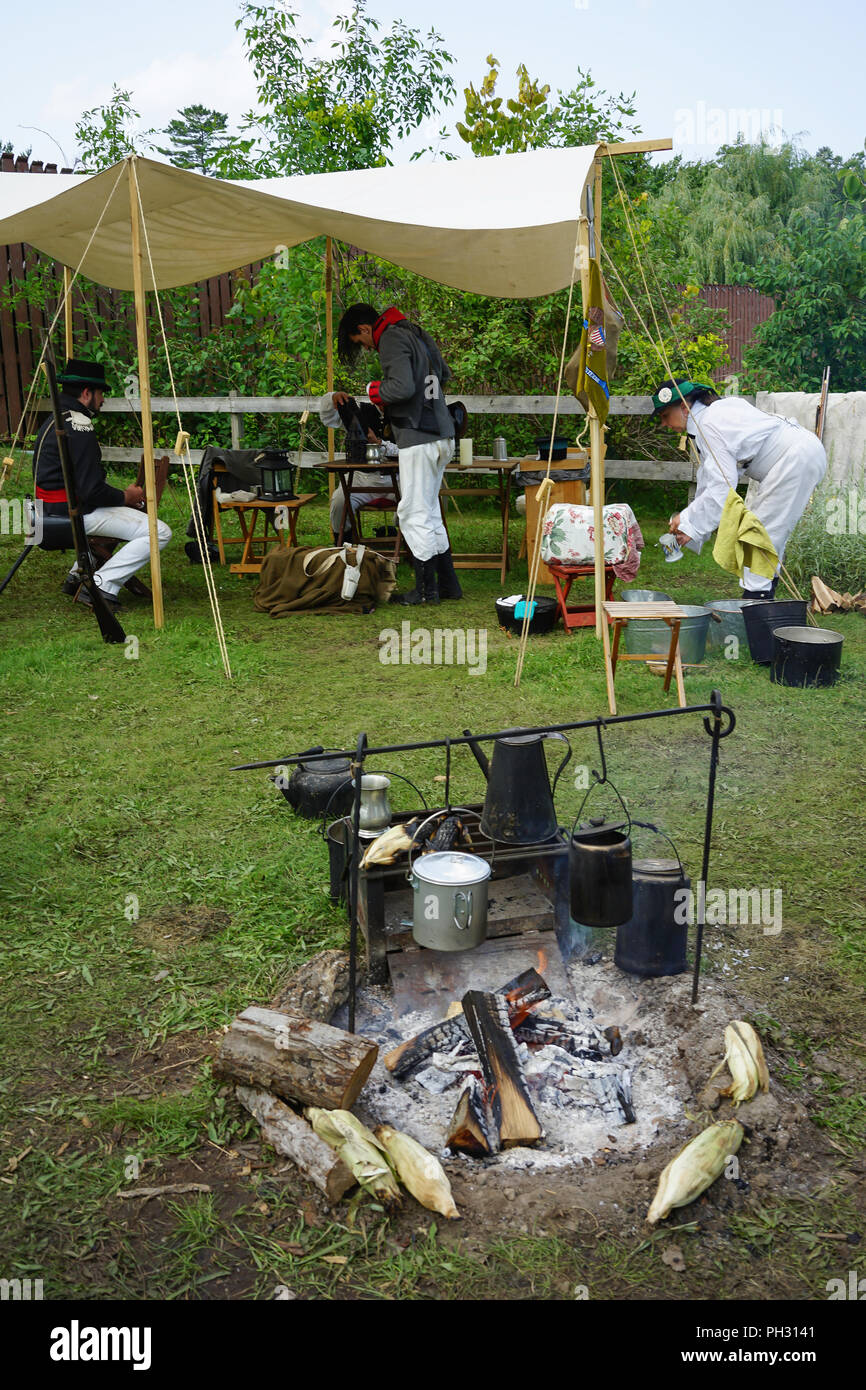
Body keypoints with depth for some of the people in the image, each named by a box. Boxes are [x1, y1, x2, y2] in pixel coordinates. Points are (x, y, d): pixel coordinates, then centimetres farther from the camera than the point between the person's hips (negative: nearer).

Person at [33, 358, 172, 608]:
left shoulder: (55, 420, 14)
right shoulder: (79, 428, -18)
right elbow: (92, 490, -22)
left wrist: (122, 496, 11)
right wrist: (127, 496, -4)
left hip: (53, 508, 10)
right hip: (75, 513, -10)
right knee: (159, 533, -13)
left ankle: (78, 575, 23)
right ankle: (100, 587, -15)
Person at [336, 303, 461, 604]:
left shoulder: (391, 340, -11)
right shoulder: (416, 334, 18)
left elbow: (402, 387, -24)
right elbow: (444, 374, 30)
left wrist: (376, 391, -6)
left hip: (419, 440, -9)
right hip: (441, 437, 9)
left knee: (414, 515, -3)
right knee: (429, 513, 15)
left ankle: (426, 589, 2)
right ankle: (447, 584, 18)